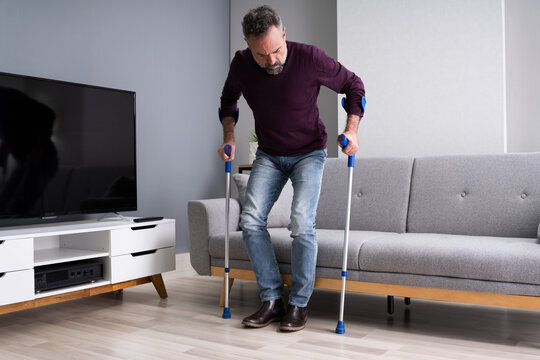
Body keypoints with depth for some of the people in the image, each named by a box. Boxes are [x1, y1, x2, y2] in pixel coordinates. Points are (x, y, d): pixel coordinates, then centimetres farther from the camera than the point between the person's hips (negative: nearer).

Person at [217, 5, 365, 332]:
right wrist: (229, 137, 0)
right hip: (268, 155, 4)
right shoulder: (241, 65, -12)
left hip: (308, 153, -3)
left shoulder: (309, 58, -22)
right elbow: (229, 98, 11)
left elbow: (352, 84, -7)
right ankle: (272, 300, 1)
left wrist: (351, 128, -19)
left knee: (302, 224, -19)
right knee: (251, 220, -11)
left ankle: (299, 304, -1)